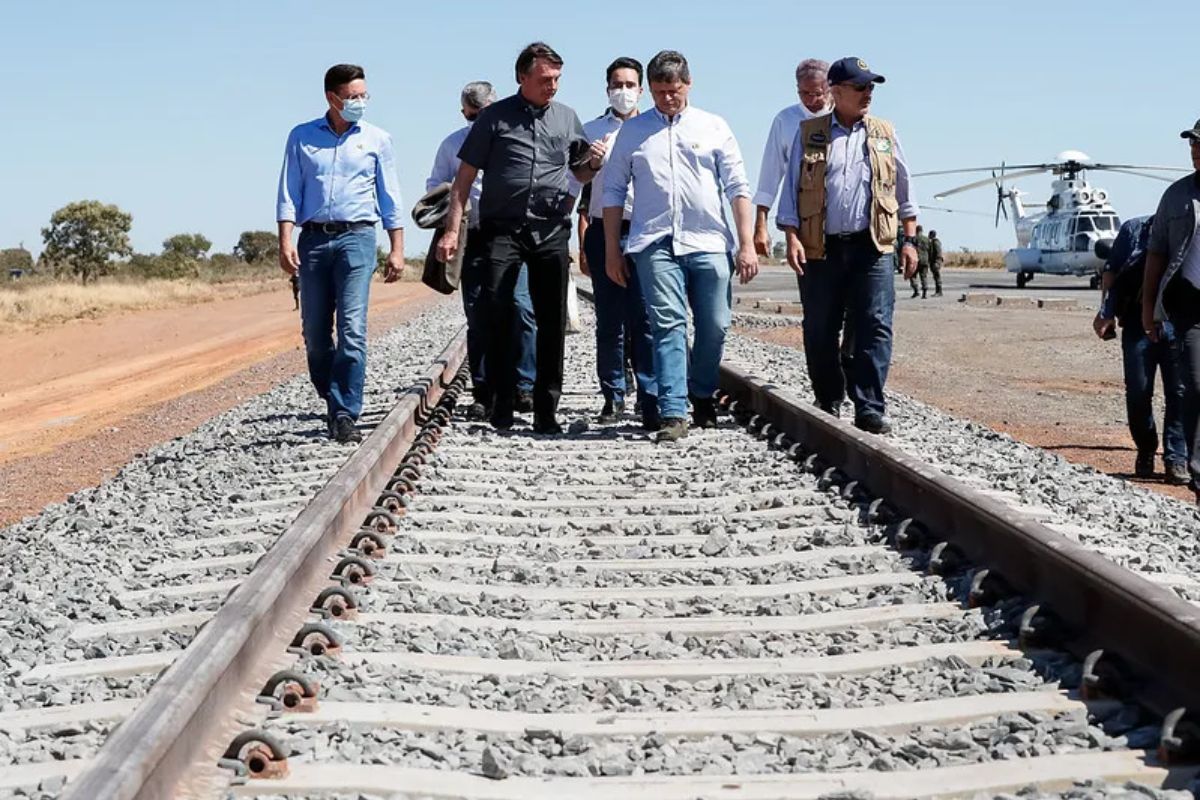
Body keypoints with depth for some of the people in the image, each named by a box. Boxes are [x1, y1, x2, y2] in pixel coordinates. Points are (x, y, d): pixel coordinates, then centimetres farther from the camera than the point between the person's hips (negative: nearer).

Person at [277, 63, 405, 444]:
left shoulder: (377, 139, 10)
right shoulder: (302, 137, 10)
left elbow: (390, 198, 12)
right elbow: (289, 193, 6)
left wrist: (397, 249, 6)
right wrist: (285, 241, -6)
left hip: (356, 238, -1)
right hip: (313, 239, 2)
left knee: (352, 330, -12)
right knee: (314, 332, 4)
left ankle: (344, 414, -13)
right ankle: (334, 402, 22)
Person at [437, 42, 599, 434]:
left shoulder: (567, 118, 13)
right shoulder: (495, 116, 4)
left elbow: (580, 174, 23)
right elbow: (465, 175, 3)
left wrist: (594, 165, -1)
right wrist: (452, 229, -5)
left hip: (551, 229, 3)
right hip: (502, 228, -3)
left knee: (552, 321, 3)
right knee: (497, 313, -8)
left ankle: (546, 409, 9)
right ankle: (500, 403, 2)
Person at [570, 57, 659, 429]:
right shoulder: (591, 131, 12)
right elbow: (581, 191, 11)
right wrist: (583, 244, 4)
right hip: (604, 230, 1)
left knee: (645, 319, -8)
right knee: (609, 321, 5)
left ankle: (650, 399, -7)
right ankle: (613, 395, 14)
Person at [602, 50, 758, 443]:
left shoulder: (714, 127, 11)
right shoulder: (632, 131, 13)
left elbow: (737, 187, 7)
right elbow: (614, 192, 14)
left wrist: (747, 244, -1)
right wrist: (612, 251, 9)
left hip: (709, 243, 1)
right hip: (655, 245, -1)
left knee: (715, 328, 3)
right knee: (669, 325, -11)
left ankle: (702, 396, 26)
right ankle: (673, 413, -13)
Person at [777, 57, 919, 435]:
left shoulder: (885, 134, 12)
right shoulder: (809, 134, 7)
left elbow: (904, 191, 17)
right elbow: (791, 190, 5)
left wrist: (909, 239, 12)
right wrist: (792, 238, -6)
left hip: (872, 247, 1)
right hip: (821, 248, 0)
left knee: (875, 328, -8)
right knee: (819, 332, 6)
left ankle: (870, 409, -7)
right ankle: (828, 403, 21)